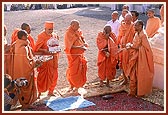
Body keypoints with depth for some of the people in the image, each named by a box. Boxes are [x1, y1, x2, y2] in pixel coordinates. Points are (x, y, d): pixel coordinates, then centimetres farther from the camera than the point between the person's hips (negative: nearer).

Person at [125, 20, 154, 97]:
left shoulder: (143, 36, -19)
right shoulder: (136, 34, 7)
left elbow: (142, 48, -20)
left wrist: (132, 46, -17)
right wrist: (130, 45, -7)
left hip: (142, 57, -8)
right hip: (135, 57, 8)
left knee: (141, 75, 2)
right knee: (134, 74, 10)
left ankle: (142, 92, 15)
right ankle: (133, 91, 20)